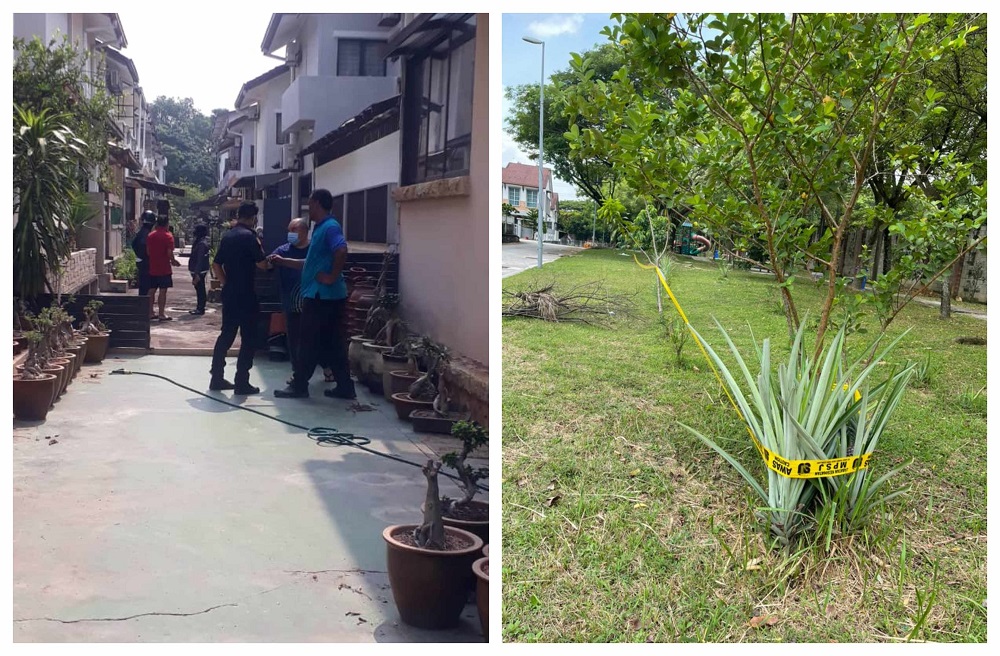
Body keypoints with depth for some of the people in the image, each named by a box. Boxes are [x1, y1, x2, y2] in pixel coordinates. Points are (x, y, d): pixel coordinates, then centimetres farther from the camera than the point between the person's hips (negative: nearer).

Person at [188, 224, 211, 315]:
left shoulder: (202, 244, -19)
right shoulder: (199, 242, 13)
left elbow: (200, 259, -22)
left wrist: (197, 273, -24)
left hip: (199, 271, -10)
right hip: (197, 270, 10)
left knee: (200, 289, -4)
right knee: (199, 289, 15)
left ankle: (200, 309, 1)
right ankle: (200, 308, 23)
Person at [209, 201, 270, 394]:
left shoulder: (227, 236, 10)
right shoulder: (249, 236, -13)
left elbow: (216, 265, 14)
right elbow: (262, 264, -12)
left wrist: (226, 283, 18)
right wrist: (259, 246, 2)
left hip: (229, 293, 8)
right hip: (246, 295, -8)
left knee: (226, 334, 14)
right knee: (248, 338, -1)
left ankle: (217, 378, 17)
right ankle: (242, 382, -1)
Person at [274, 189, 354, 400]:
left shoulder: (330, 227, -13)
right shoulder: (321, 228, 19)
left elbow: (342, 251, -31)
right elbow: (312, 263, 25)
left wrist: (332, 277, -23)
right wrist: (283, 261, 28)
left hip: (322, 296, -10)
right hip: (321, 295, 10)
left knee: (310, 343, -1)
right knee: (333, 343, 10)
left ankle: (299, 386, 8)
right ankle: (344, 387, 12)